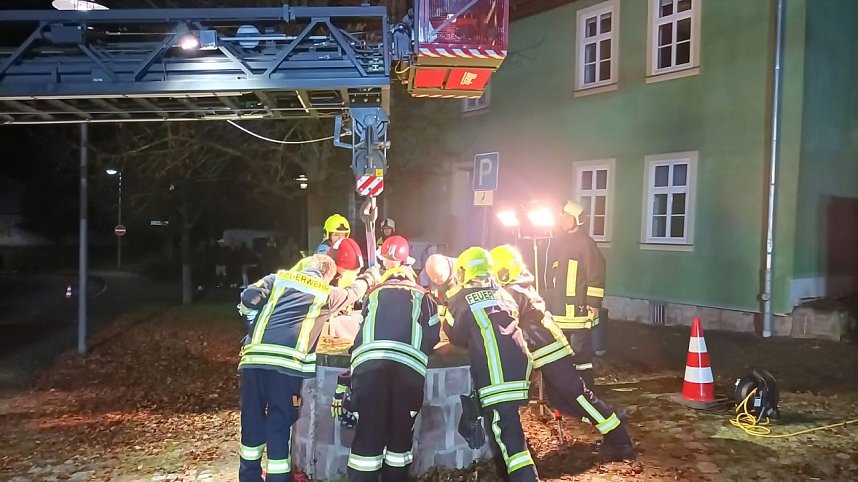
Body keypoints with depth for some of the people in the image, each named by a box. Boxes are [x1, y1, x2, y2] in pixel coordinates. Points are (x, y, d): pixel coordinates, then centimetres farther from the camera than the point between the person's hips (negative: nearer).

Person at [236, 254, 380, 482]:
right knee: (279, 425, 6)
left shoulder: (278, 278, 17)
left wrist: (255, 323, 18)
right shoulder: (328, 293, 14)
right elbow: (354, 291, 33)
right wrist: (370, 276, 52)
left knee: (252, 419, 17)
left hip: (254, 357, 3)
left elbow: (249, 298, 3)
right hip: (287, 364, -3)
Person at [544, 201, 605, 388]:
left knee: (581, 352, -5)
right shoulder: (556, 242, 14)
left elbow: (596, 275, -12)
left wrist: (594, 303, -15)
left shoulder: (585, 243, -9)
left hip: (578, 309, -8)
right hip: (558, 309, 8)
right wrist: (549, 301, 20)